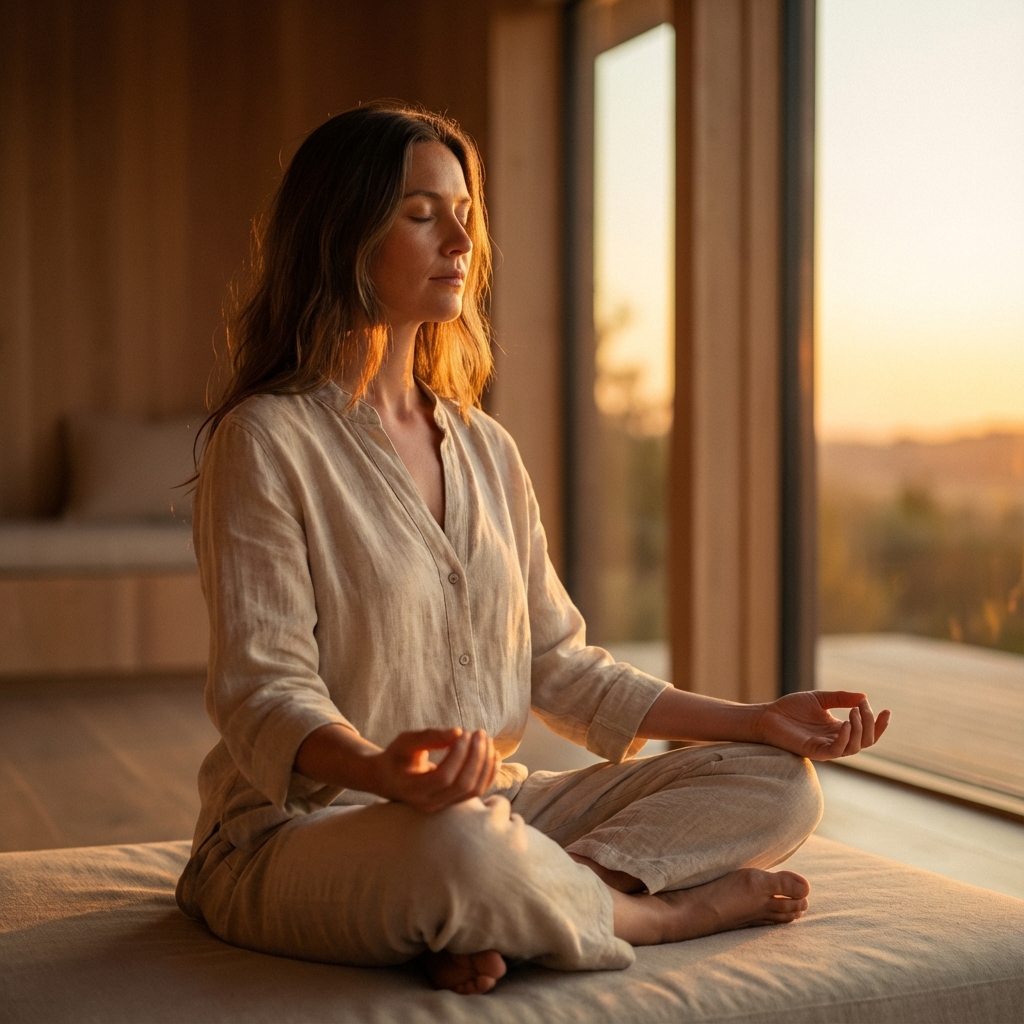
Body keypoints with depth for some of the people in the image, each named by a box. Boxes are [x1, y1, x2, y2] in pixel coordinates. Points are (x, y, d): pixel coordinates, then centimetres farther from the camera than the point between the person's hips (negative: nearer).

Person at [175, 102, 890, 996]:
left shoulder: (486, 451, 13)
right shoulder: (268, 440, -9)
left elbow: (557, 664, 14)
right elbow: (264, 690, -17)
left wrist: (756, 721, 5)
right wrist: (382, 772, -39)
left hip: (490, 811, 7)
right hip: (301, 833, -7)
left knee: (777, 783, -5)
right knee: (461, 848, -41)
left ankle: (492, 929, -22)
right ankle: (670, 910, -9)